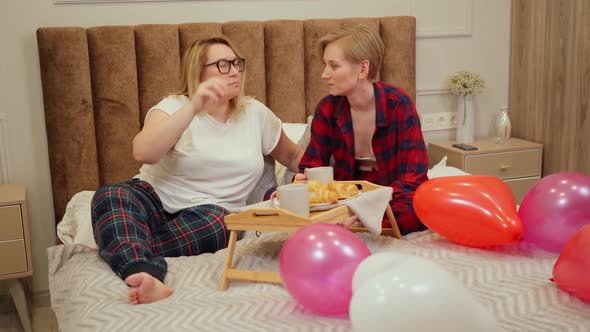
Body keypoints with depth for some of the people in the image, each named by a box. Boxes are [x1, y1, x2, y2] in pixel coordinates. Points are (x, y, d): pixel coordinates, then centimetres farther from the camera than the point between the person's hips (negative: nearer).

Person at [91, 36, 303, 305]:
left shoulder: (256, 113, 9)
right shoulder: (175, 106, -2)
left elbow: (293, 156, 22)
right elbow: (142, 152, -21)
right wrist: (194, 107, -28)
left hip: (209, 213, 1)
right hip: (155, 199, -1)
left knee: (217, 220, -36)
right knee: (109, 197, -33)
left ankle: (115, 246, -38)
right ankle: (147, 279, -58)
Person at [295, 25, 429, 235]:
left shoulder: (398, 104, -16)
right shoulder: (327, 109, -4)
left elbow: (412, 178, -20)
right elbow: (312, 165, 1)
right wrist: (299, 182, -26)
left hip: (393, 197, -2)